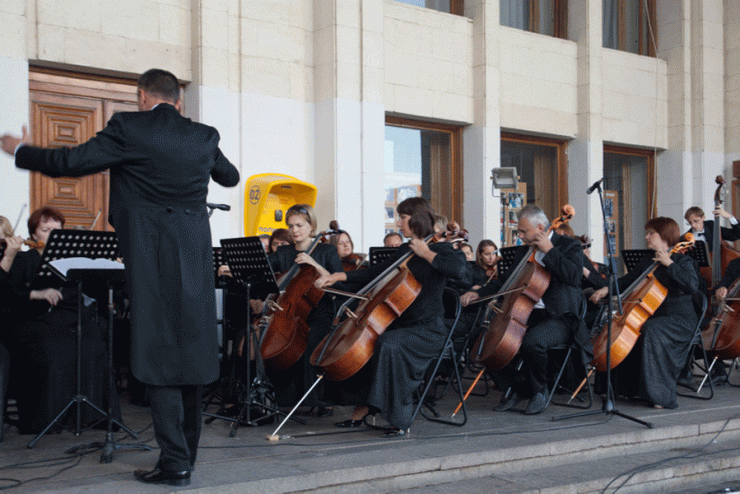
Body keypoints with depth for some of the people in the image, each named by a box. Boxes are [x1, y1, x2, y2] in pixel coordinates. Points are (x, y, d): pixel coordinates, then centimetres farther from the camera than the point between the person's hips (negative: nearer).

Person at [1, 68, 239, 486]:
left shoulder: (129, 129, -6)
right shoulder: (205, 137, 8)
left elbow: (71, 162, -7)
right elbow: (231, 176, 26)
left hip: (153, 261, -5)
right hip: (196, 259, 5)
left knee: (158, 356, -1)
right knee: (189, 352, 14)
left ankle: (175, 463, -1)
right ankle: (186, 451, 24)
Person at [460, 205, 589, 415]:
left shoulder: (569, 246, -3)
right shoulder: (524, 252, 16)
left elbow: (574, 276, -22)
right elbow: (506, 280, 23)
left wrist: (549, 251, -17)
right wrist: (479, 293, 9)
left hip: (561, 319, -7)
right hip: (529, 315, 7)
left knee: (532, 341, -35)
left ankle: (540, 392, -8)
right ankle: (519, 388, 4)